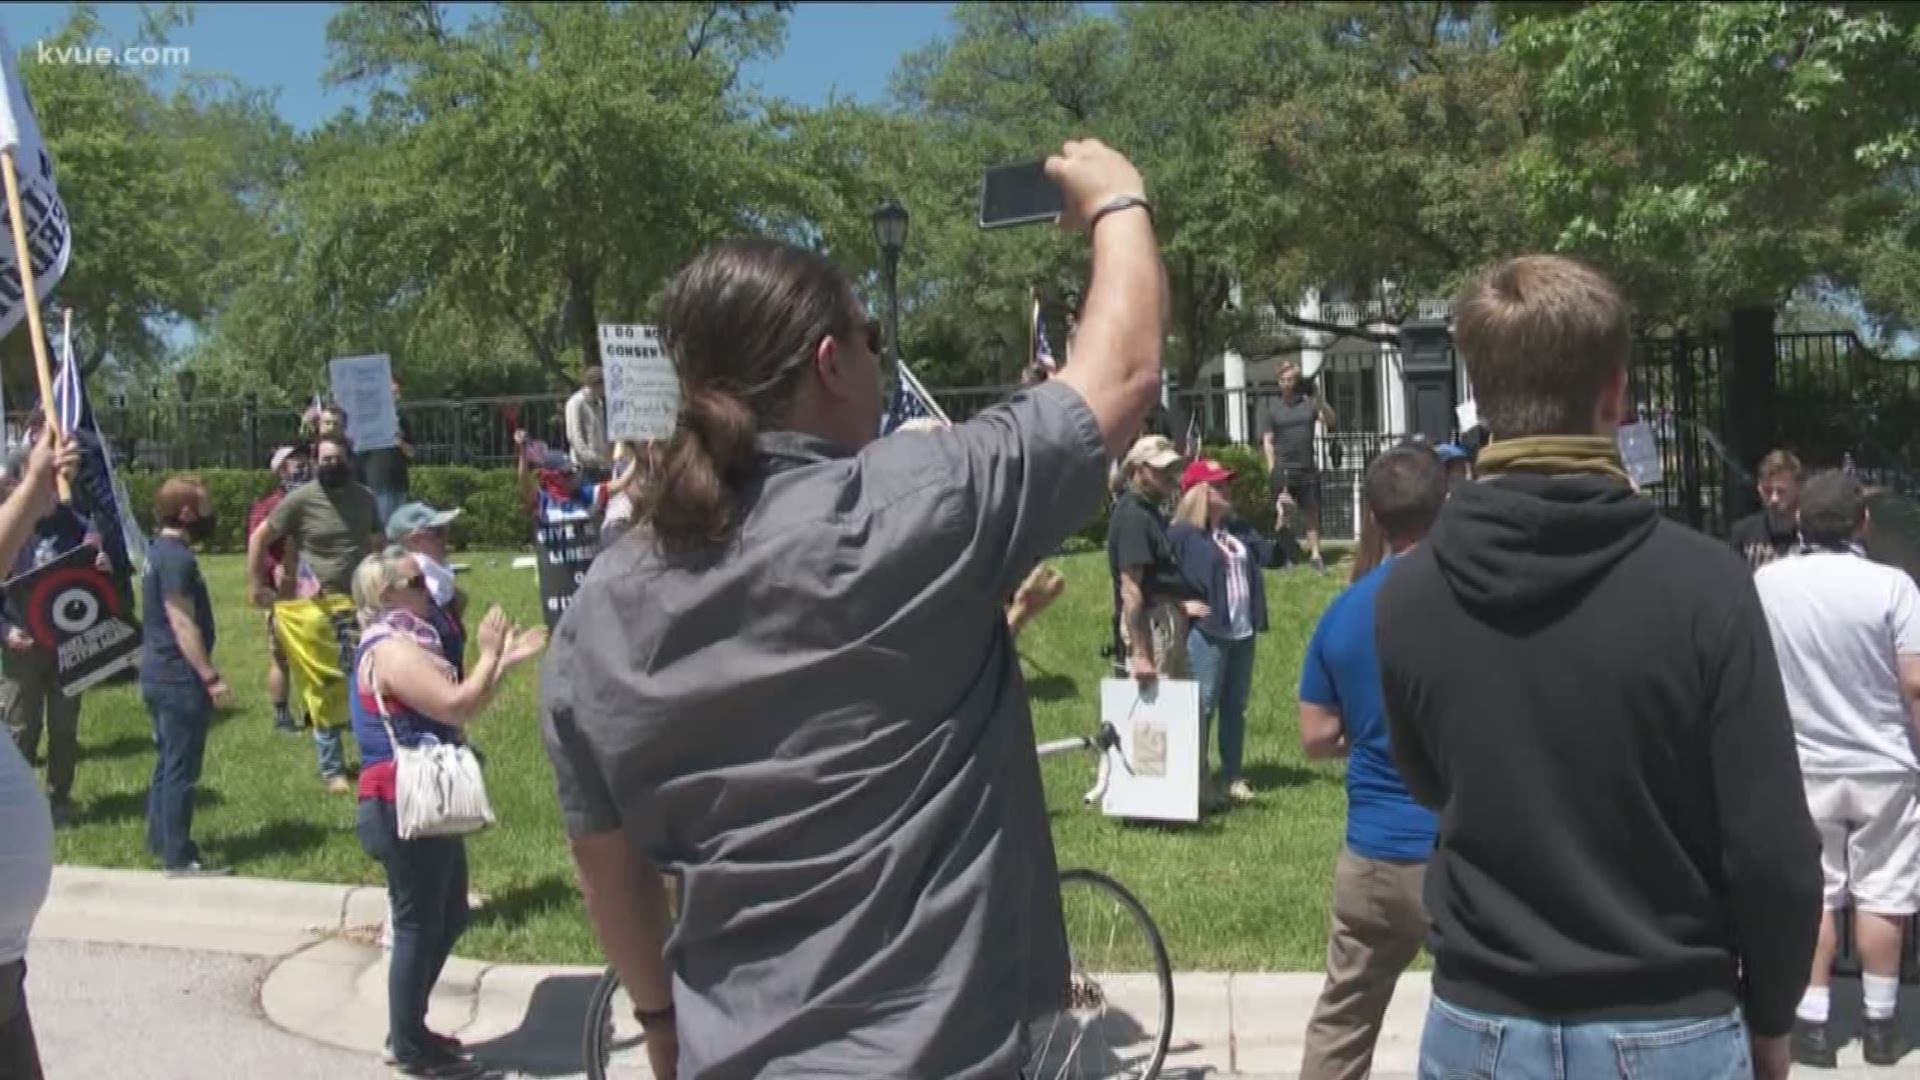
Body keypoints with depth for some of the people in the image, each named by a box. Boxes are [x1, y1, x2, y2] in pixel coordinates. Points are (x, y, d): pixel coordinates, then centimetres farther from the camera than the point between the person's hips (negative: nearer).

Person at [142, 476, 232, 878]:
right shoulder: (177, 558, -19)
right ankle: (179, 858, 0)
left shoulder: (161, 550, 12)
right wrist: (211, 677, -23)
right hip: (179, 678, -10)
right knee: (182, 769, -5)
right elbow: (183, 624, -23)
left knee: (167, 762, 19)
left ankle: (161, 841, 28)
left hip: (160, 674, 10)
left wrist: (203, 674, 22)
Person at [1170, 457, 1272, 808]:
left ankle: (1232, 776, 20)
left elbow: (1271, 555, 11)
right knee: (1204, 706, -2)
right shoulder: (1183, 534, -10)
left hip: (1242, 631, 7)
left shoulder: (1238, 530, 12)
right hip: (1207, 633, -7)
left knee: (1236, 706, 12)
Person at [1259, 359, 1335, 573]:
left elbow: (1330, 420, -2)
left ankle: (1315, 554, 13)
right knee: (1284, 514, 0)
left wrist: (1319, 400, -18)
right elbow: (1267, 441, -1)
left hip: (1307, 468, 2)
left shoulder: (1308, 402, 7)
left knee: (1312, 514, 7)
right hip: (1283, 469, -2)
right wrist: (1272, 471, -8)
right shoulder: (1271, 407, 1)